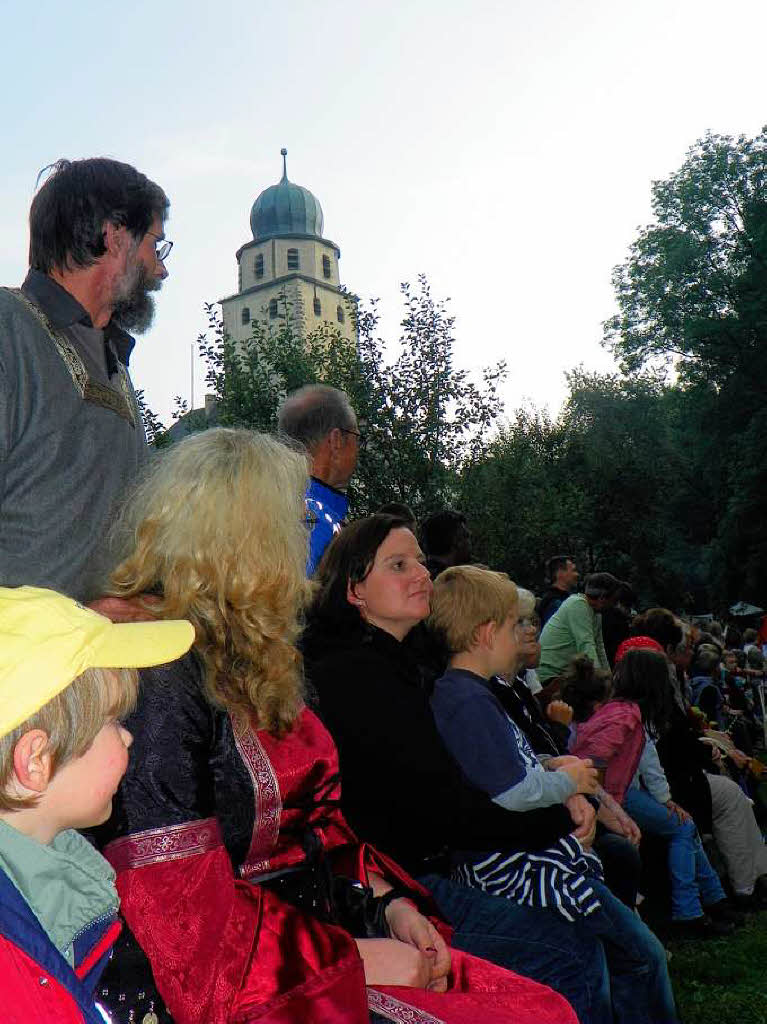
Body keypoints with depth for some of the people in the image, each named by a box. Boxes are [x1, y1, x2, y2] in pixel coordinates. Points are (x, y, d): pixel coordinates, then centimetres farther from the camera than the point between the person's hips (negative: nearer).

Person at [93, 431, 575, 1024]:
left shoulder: (247, 661, 10)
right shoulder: (160, 679, -18)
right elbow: (179, 919, -20)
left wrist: (388, 901, 3)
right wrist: (357, 958, -14)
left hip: (323, 935, 8)